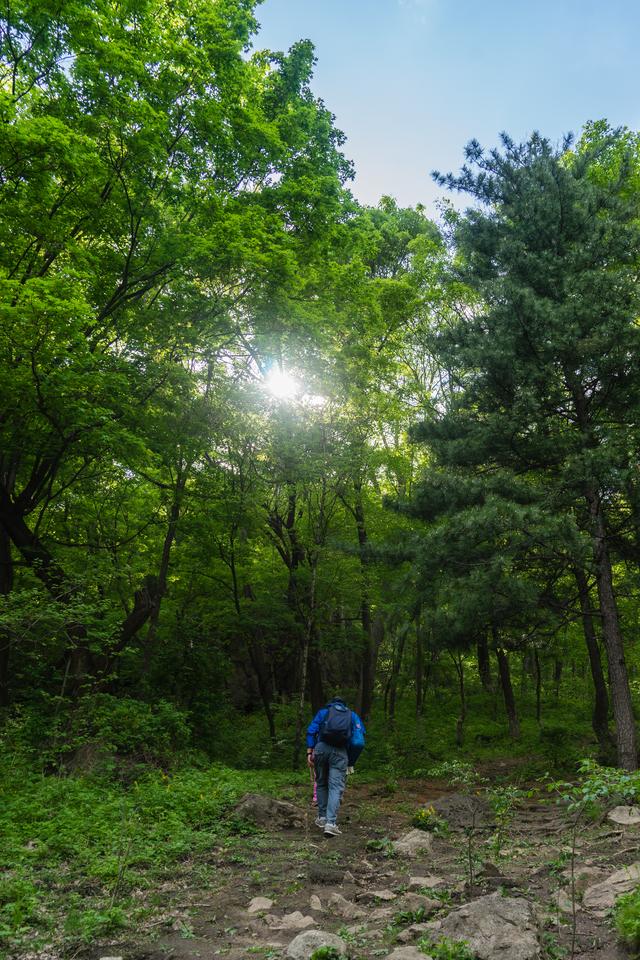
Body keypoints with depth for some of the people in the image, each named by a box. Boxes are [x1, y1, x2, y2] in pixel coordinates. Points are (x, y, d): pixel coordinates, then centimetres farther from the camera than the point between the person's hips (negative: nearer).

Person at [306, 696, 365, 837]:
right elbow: (359, 742, 8)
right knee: (336, 787, 0)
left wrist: (309, 752, 3)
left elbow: (311, 731, 5)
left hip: (321, 748, 1)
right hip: (340, 752, -1)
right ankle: (331, 823, -12)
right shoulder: (353, 716, 21)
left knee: (321, 784, 19)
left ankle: (322, 817, 23)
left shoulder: (323, 712, 20)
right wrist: (351, 762, 14)